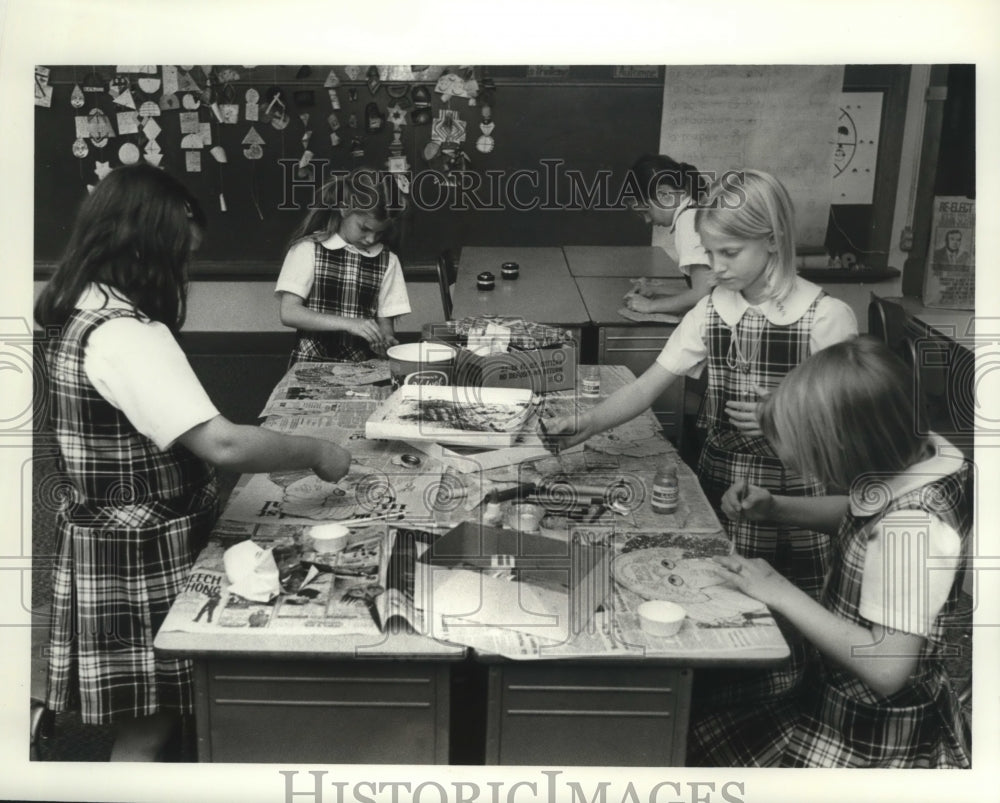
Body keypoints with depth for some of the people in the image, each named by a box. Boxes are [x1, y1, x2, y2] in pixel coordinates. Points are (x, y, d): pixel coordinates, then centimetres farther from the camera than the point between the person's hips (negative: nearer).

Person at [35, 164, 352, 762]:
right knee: (147, 730, 4)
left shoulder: (86, 313, 7)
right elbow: (222, 444, -32)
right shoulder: (125, 335, -25)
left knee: (151, 719, 20)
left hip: (117, 543, 9)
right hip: (142, 559, -9)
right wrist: (318, 453, -17)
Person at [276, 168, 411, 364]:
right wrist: (349, 323, -17)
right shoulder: (309, 249, 0)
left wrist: (384, 340, -12)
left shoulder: (387, 261, 7)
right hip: (313, 364, -3)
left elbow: (385, 321, 11)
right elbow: (289, 313, -7)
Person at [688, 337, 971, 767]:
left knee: (692, 748, 1)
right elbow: (855, 512, 13)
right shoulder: (923, 451, -8)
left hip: (871, 742, -8)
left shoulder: (913, 526, -33)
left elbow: (885, 668, -33)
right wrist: (773, 508, 0)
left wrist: (782, 594, -26)